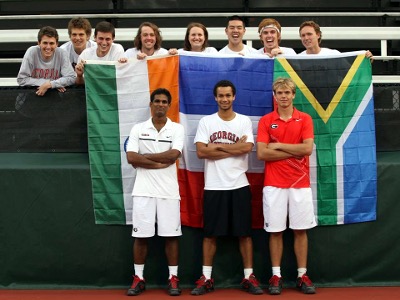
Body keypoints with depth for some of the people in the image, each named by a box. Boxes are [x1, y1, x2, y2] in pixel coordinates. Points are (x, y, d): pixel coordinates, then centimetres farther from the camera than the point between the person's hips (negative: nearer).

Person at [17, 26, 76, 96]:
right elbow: (21, 79, -9)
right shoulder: (31, 52, -10)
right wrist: (47, 82, -15)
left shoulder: (62, 54, -9)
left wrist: (50, 84, -22)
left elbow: (71, 78, -10)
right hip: (33, 94, -1)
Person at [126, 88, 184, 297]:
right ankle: (138, 279, 13)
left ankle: (173, 278, 11)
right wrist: (160, 163, -13)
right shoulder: (138, 129, 5)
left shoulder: (177, 129, 3)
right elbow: (131, 158, -7)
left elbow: (173, 155, -13)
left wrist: (144, 156, -8)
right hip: (144, 190, 1)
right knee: (141, 235, 4)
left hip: (168, 191, 0)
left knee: (171, 235, 2)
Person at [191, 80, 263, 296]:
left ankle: (249, 277, 13)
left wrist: (217, 146, -11)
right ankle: (206, 278, 12)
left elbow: (247, 149, -11)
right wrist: (233, 148, -10)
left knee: (244, 232, 5)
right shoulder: (206, 122, 3)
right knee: (210, 233, 5)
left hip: (239, 185, 0)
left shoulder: (244, 121, 4)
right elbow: (201, 152, -9)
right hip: (213, 186, 0)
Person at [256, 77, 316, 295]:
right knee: (275, 231, 3)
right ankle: (276, 276, 12)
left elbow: (307, 148, -10)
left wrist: (279, 145, -8)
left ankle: (302, 275, 14)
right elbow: (262, 153, -8)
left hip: (300, 183, 1)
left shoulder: (305, 119, 4)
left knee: (301, 230, 5)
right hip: (274, 184, -1)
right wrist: (294, 152, -9)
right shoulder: (265, 121, 2)